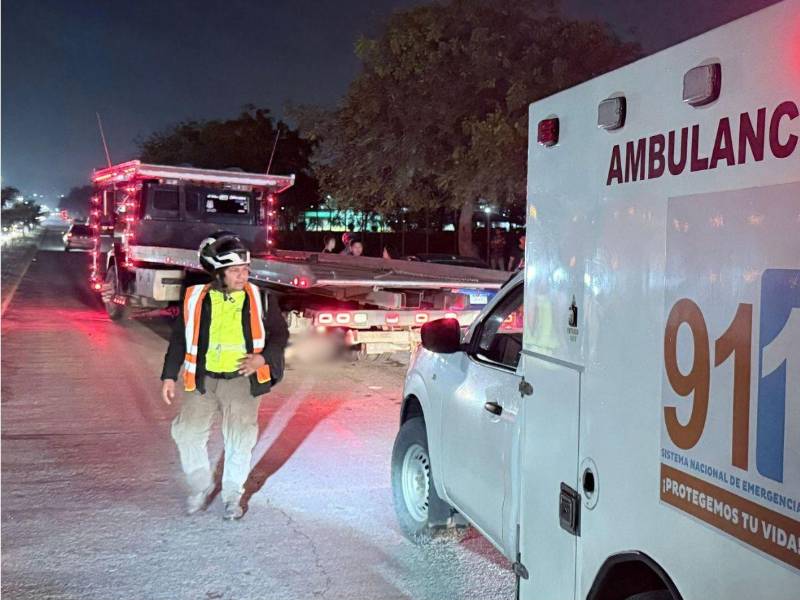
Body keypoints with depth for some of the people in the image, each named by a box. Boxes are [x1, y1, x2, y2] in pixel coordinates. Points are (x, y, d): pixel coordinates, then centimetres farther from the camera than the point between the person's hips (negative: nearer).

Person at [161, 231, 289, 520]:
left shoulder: (259, 299, 0)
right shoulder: (196, 298, 2)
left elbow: (280, 334, 5)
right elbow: (179, 338, 11)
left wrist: (262, 358, -12)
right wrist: (169, 376, 10)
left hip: (242, 380, -1)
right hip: (203, 379, 2)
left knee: (240, 437, -5)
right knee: (187, 431, -4)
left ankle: (232, 494, 17)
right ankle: (201, 485, 21)